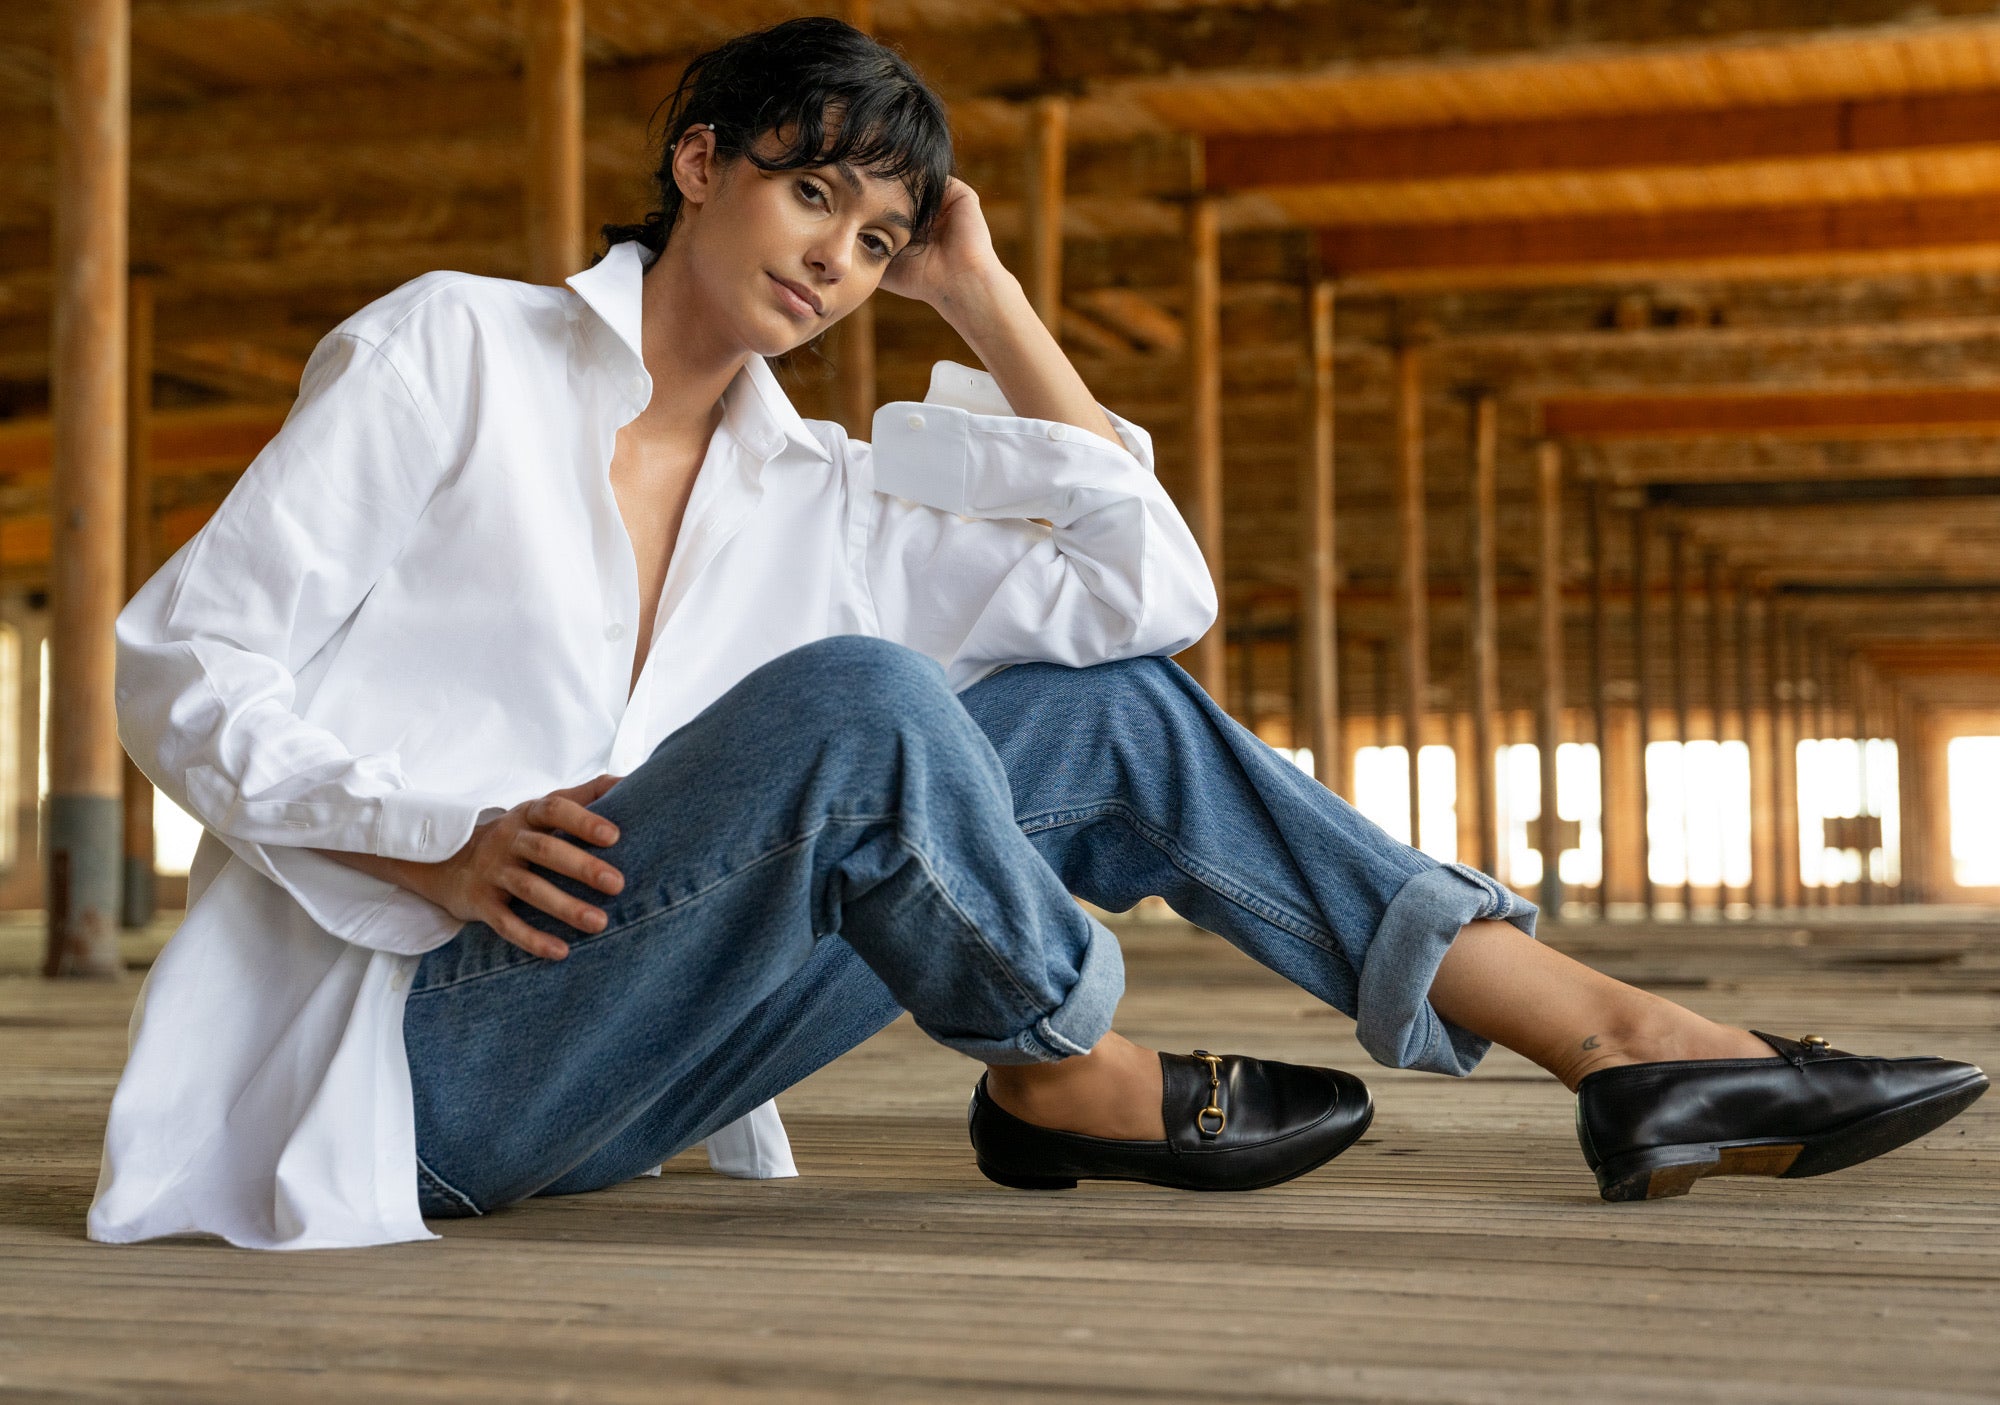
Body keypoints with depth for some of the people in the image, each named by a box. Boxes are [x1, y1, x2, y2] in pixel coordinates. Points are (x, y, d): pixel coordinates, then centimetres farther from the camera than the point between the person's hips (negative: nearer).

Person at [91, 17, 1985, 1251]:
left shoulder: (802, 498, 12)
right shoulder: (447, 354, -2)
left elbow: (1147, 584, 7)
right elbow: (181, 663, -7)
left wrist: (983, 297, 8)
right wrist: (439, 844, -22)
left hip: (608, 1088, 6)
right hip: (422, 1055, -6)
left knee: (1106, 710, -5)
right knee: (852, 701, -32)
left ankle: (1635, 1054, -8)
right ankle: (1064, 1082, -8)